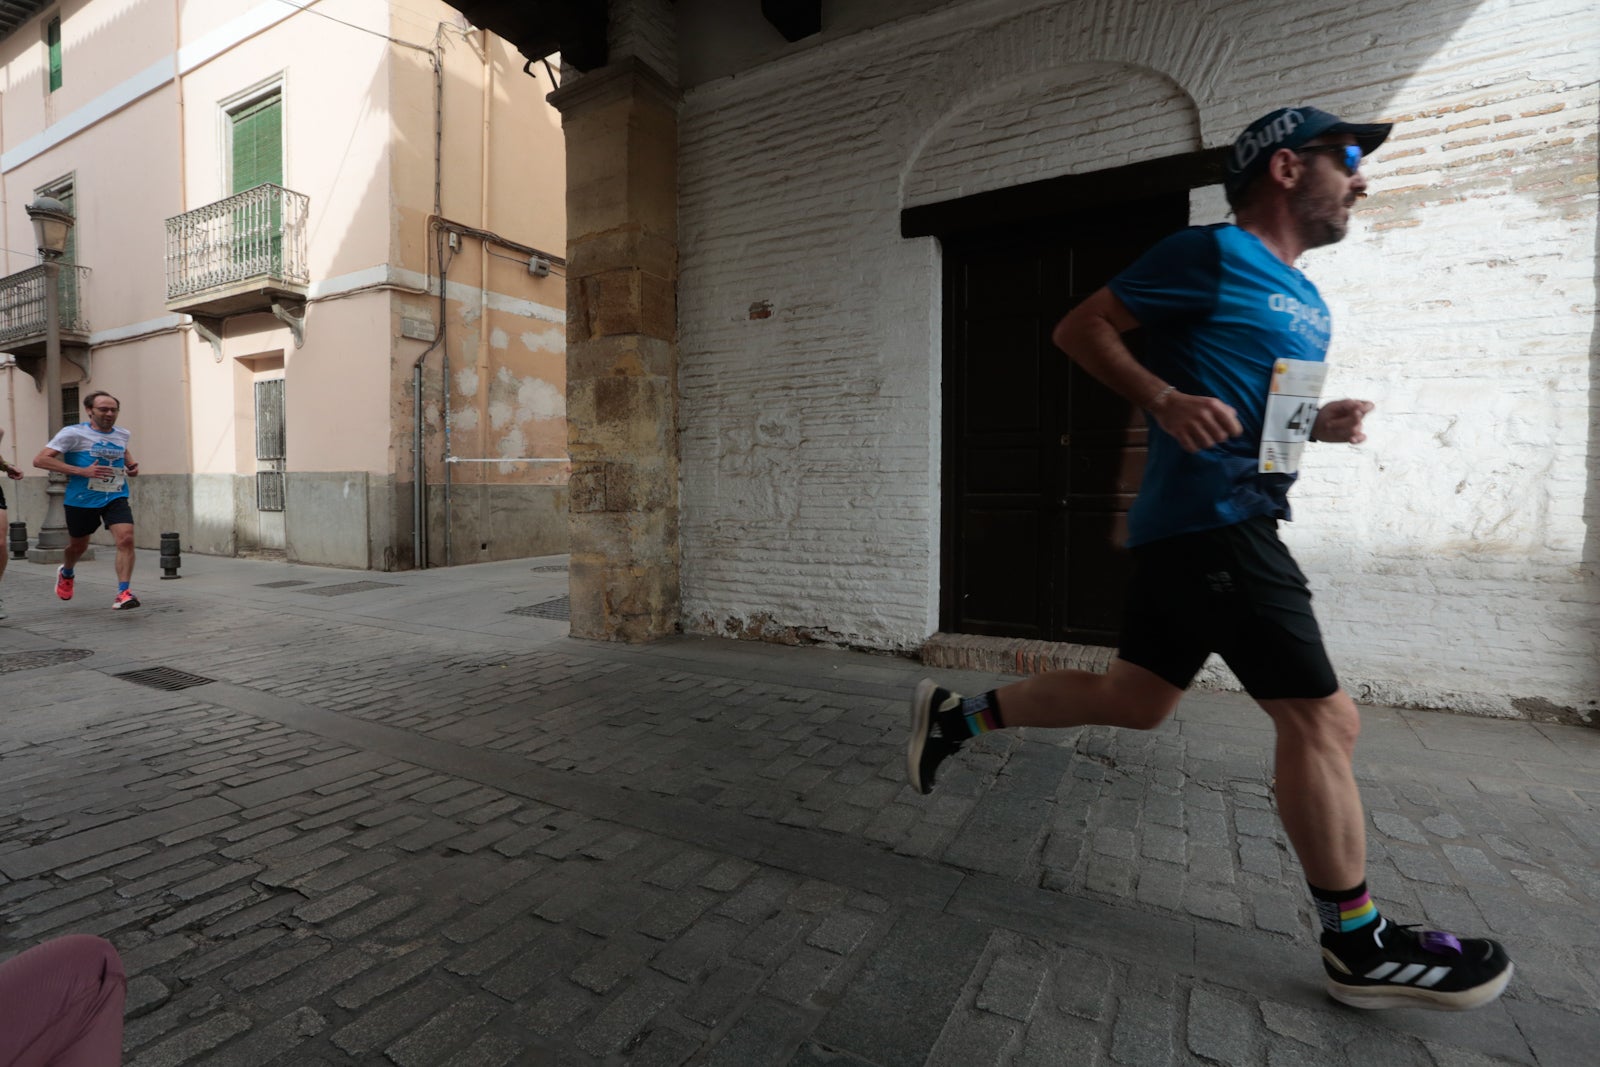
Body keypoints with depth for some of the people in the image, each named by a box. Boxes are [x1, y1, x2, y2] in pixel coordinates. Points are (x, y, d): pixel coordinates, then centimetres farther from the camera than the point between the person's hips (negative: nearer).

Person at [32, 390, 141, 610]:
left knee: (126, 538, -20)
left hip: (116, 498, 2)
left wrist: (131, 465, 9)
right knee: (78, 545, 17)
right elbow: (40, 460, -14)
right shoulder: (73, 433, -9)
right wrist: (82, 471, -25)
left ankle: (123, 593, -20)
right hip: (81, 500, -2)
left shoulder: (122, 434, 6)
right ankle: (66, 573, 51)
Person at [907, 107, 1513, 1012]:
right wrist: (1165, 399, -20)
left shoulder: (1305, 301, 23)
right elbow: (1082, 327, -6)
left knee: (1138, 699, 13)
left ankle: (957, 715, 23)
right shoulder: (1214, 254, -4)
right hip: (1210, 520, -10)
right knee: (1323, 718, -3)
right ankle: (1361, 946, 15)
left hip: (1194, 529, 10)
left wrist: (1322, 425, 9)